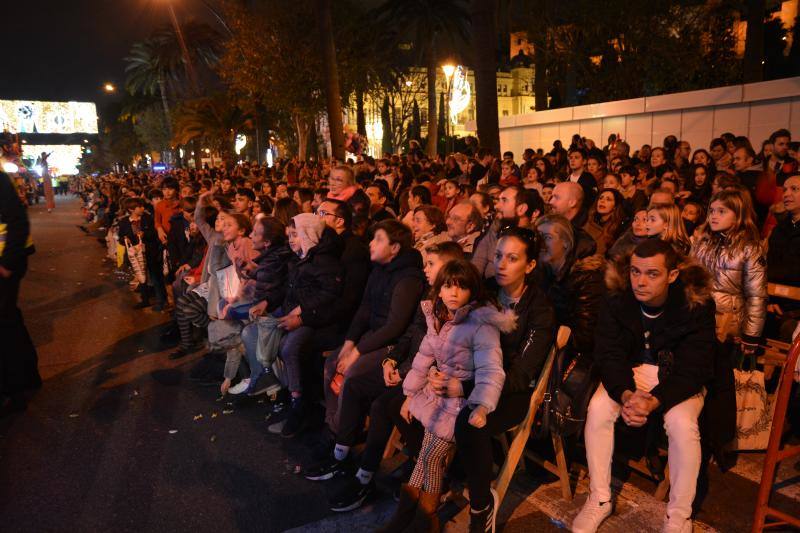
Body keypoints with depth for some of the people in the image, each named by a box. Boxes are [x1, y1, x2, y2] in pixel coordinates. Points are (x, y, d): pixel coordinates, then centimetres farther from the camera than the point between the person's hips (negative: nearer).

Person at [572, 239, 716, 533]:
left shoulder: (696, 303, -23)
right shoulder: (617, 298, -17)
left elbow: (694, 368, -22)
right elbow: (608, 354, -15)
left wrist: (654, 401, -36)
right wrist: (626, 394, -33)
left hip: (680, 376, -2)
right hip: (631, 369, 2)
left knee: (682, 423, -29)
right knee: (597, 409, -22)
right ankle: (599, 500, -3)